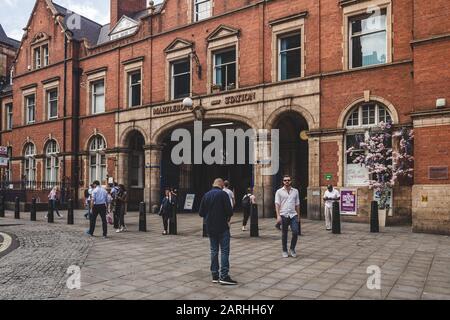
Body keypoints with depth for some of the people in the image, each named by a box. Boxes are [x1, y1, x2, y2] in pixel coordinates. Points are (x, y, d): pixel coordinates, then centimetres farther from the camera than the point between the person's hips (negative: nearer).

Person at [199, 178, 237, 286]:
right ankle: (224, 276, -6)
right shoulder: (223, 194, -10)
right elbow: (229, 211, -16)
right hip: (222, 227, -6)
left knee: (214, 250, 12)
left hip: (210, 227, 6)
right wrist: (228, 218, 4)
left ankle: (215, 275, 15)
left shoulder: (206, 195, 7)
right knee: (224, 251, -2)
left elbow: (201, 213, 7)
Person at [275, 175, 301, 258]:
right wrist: (278, 215, -12)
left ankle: (292, 249, 12)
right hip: (284, 215, -2)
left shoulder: (295, 191, 10)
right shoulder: (279, 191, 2)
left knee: (295, 232, -8)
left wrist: (298, 215, 11)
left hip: (293, 215, 2)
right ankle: (285, 251, 19)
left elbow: (297, 204, 13)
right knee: (284, 234, 6)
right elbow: (277, 204, -3)